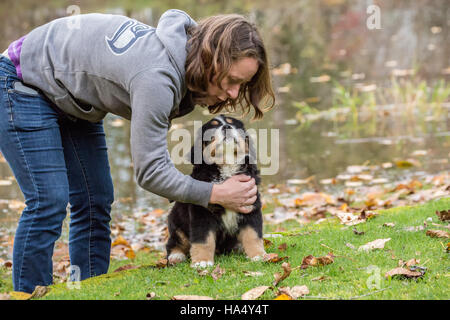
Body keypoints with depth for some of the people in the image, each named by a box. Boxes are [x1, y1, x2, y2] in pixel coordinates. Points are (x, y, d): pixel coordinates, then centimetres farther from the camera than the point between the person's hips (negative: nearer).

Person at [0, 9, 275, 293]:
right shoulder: (156, 77, -37)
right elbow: (149, 171, -30)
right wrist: (217, 194, -23)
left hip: (72, 99, 9)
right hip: (26, 85, -9)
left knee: (97, 201, 5)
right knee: (50, 201, -15)